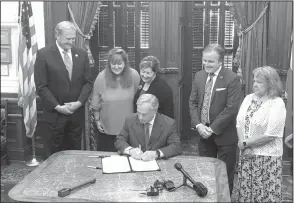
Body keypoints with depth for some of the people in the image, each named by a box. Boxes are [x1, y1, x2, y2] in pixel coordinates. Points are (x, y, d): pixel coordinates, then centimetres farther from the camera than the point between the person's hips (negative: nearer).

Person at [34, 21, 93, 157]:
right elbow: (41, 86, -9)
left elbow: (88, 82, 6)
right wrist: (57, 107, -15)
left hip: (77, 112, 3)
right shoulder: (43, 54, -6)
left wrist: (79, 102, -8)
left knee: (75, 151, 10)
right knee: (54, 152, 8)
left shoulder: (82, 54, 5)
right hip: (54, 113, -3)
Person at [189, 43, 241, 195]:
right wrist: (198, 125, -9)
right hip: (203, 132, 5)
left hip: (224, 135, -5)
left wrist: (212, 128, -18)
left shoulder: (232, 79, -13)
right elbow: (193, 102, 6)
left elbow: (232, 108, -18)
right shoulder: (199, 76, 5)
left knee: (225, 174, 9)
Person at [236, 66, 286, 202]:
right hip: (246, 155, 5)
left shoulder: (277, 103, -11)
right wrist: (245, 148, -9)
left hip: (267, 157, -5)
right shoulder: (249, 98, 7)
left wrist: (245, 143, -11)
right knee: (245, 192, 12)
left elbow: (270, 134, -17)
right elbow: (239, 123, 4)